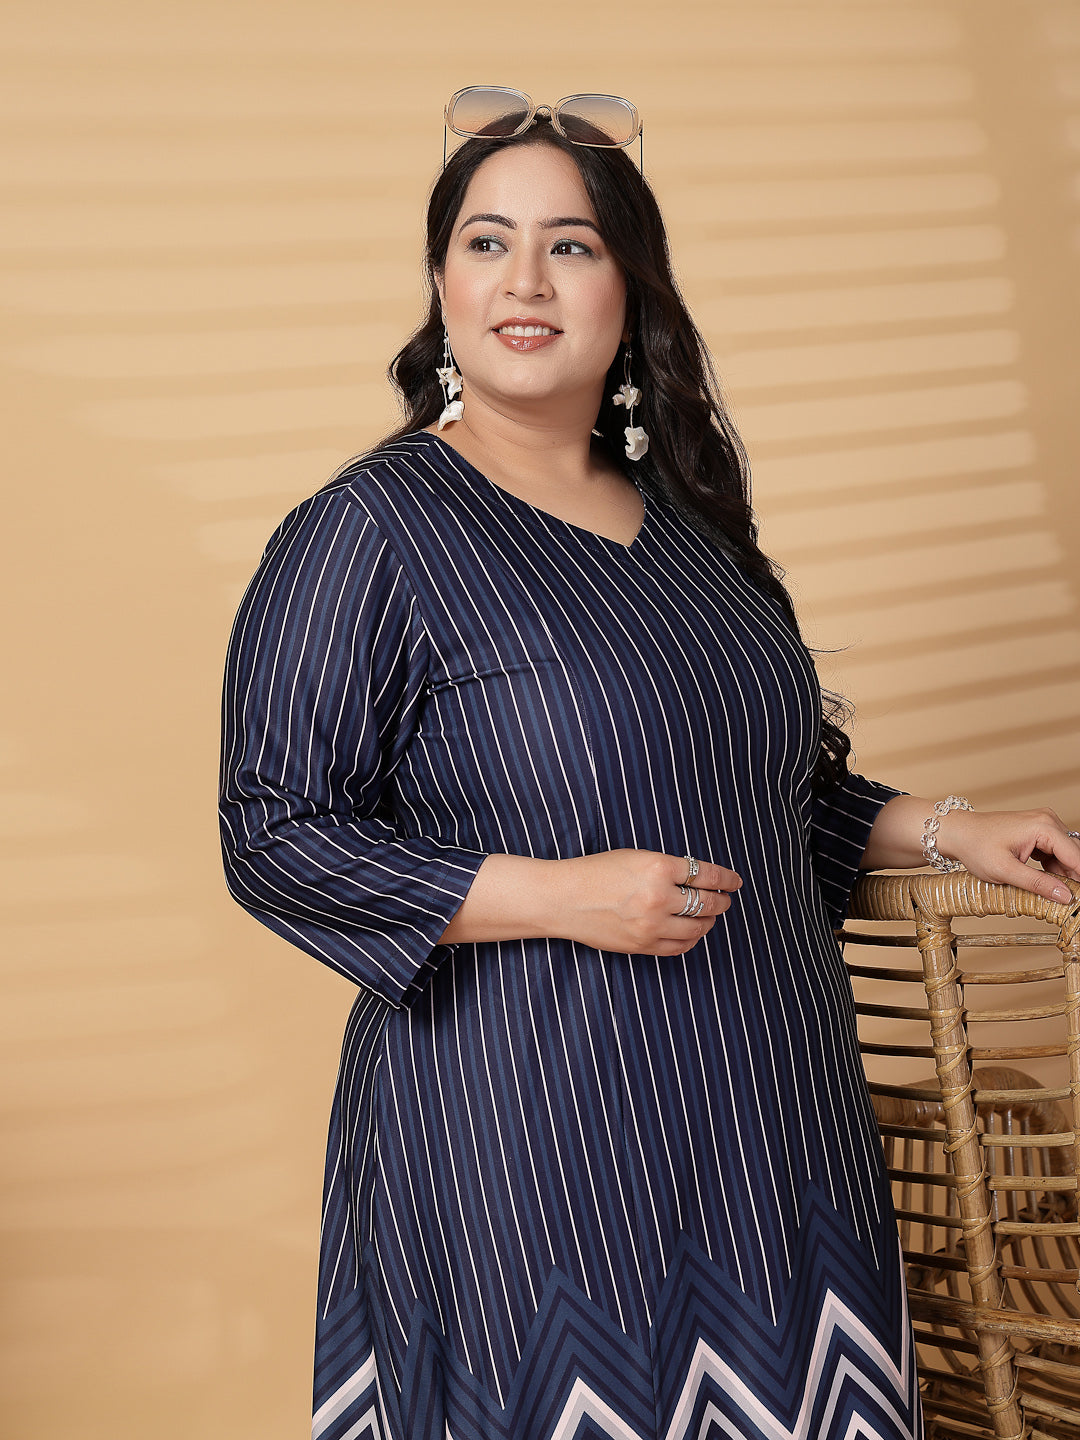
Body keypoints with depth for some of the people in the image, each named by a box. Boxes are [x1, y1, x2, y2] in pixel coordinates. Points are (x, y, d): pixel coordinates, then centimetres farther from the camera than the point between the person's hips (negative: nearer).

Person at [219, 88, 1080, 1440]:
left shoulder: (682, 513, 11)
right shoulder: (367, 529, -9)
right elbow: (276, 835, -13)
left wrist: (948, 833, 9)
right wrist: (560, 895, -20)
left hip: (761, 1114, 6)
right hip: (527, 1146, -6)